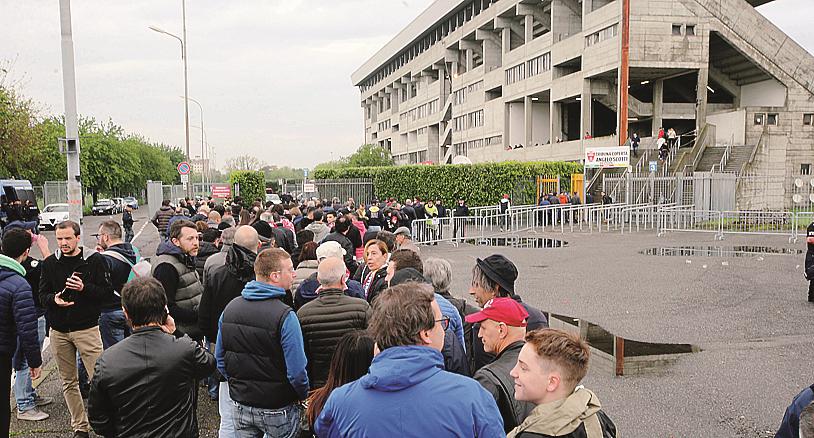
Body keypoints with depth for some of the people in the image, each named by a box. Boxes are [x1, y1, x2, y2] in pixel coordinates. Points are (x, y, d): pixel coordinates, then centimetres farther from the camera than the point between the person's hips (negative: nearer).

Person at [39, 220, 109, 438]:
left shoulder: (95, 260, -5)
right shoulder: (50, 263, 6)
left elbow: (107, 291, -5)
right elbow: (42, 294, 9)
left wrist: (84, 288, -21)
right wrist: (54, 299, -12)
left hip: (87, 328, -4)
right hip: (58, 331, 4)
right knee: (69, 382, 11)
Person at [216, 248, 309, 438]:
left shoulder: (230, 307, -2)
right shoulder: (285, 316, -22)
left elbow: (220, 358, 7)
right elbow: (296, 370, -22)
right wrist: (304, 396, -3)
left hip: (241, 405, 5)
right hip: (277, 408, -5)